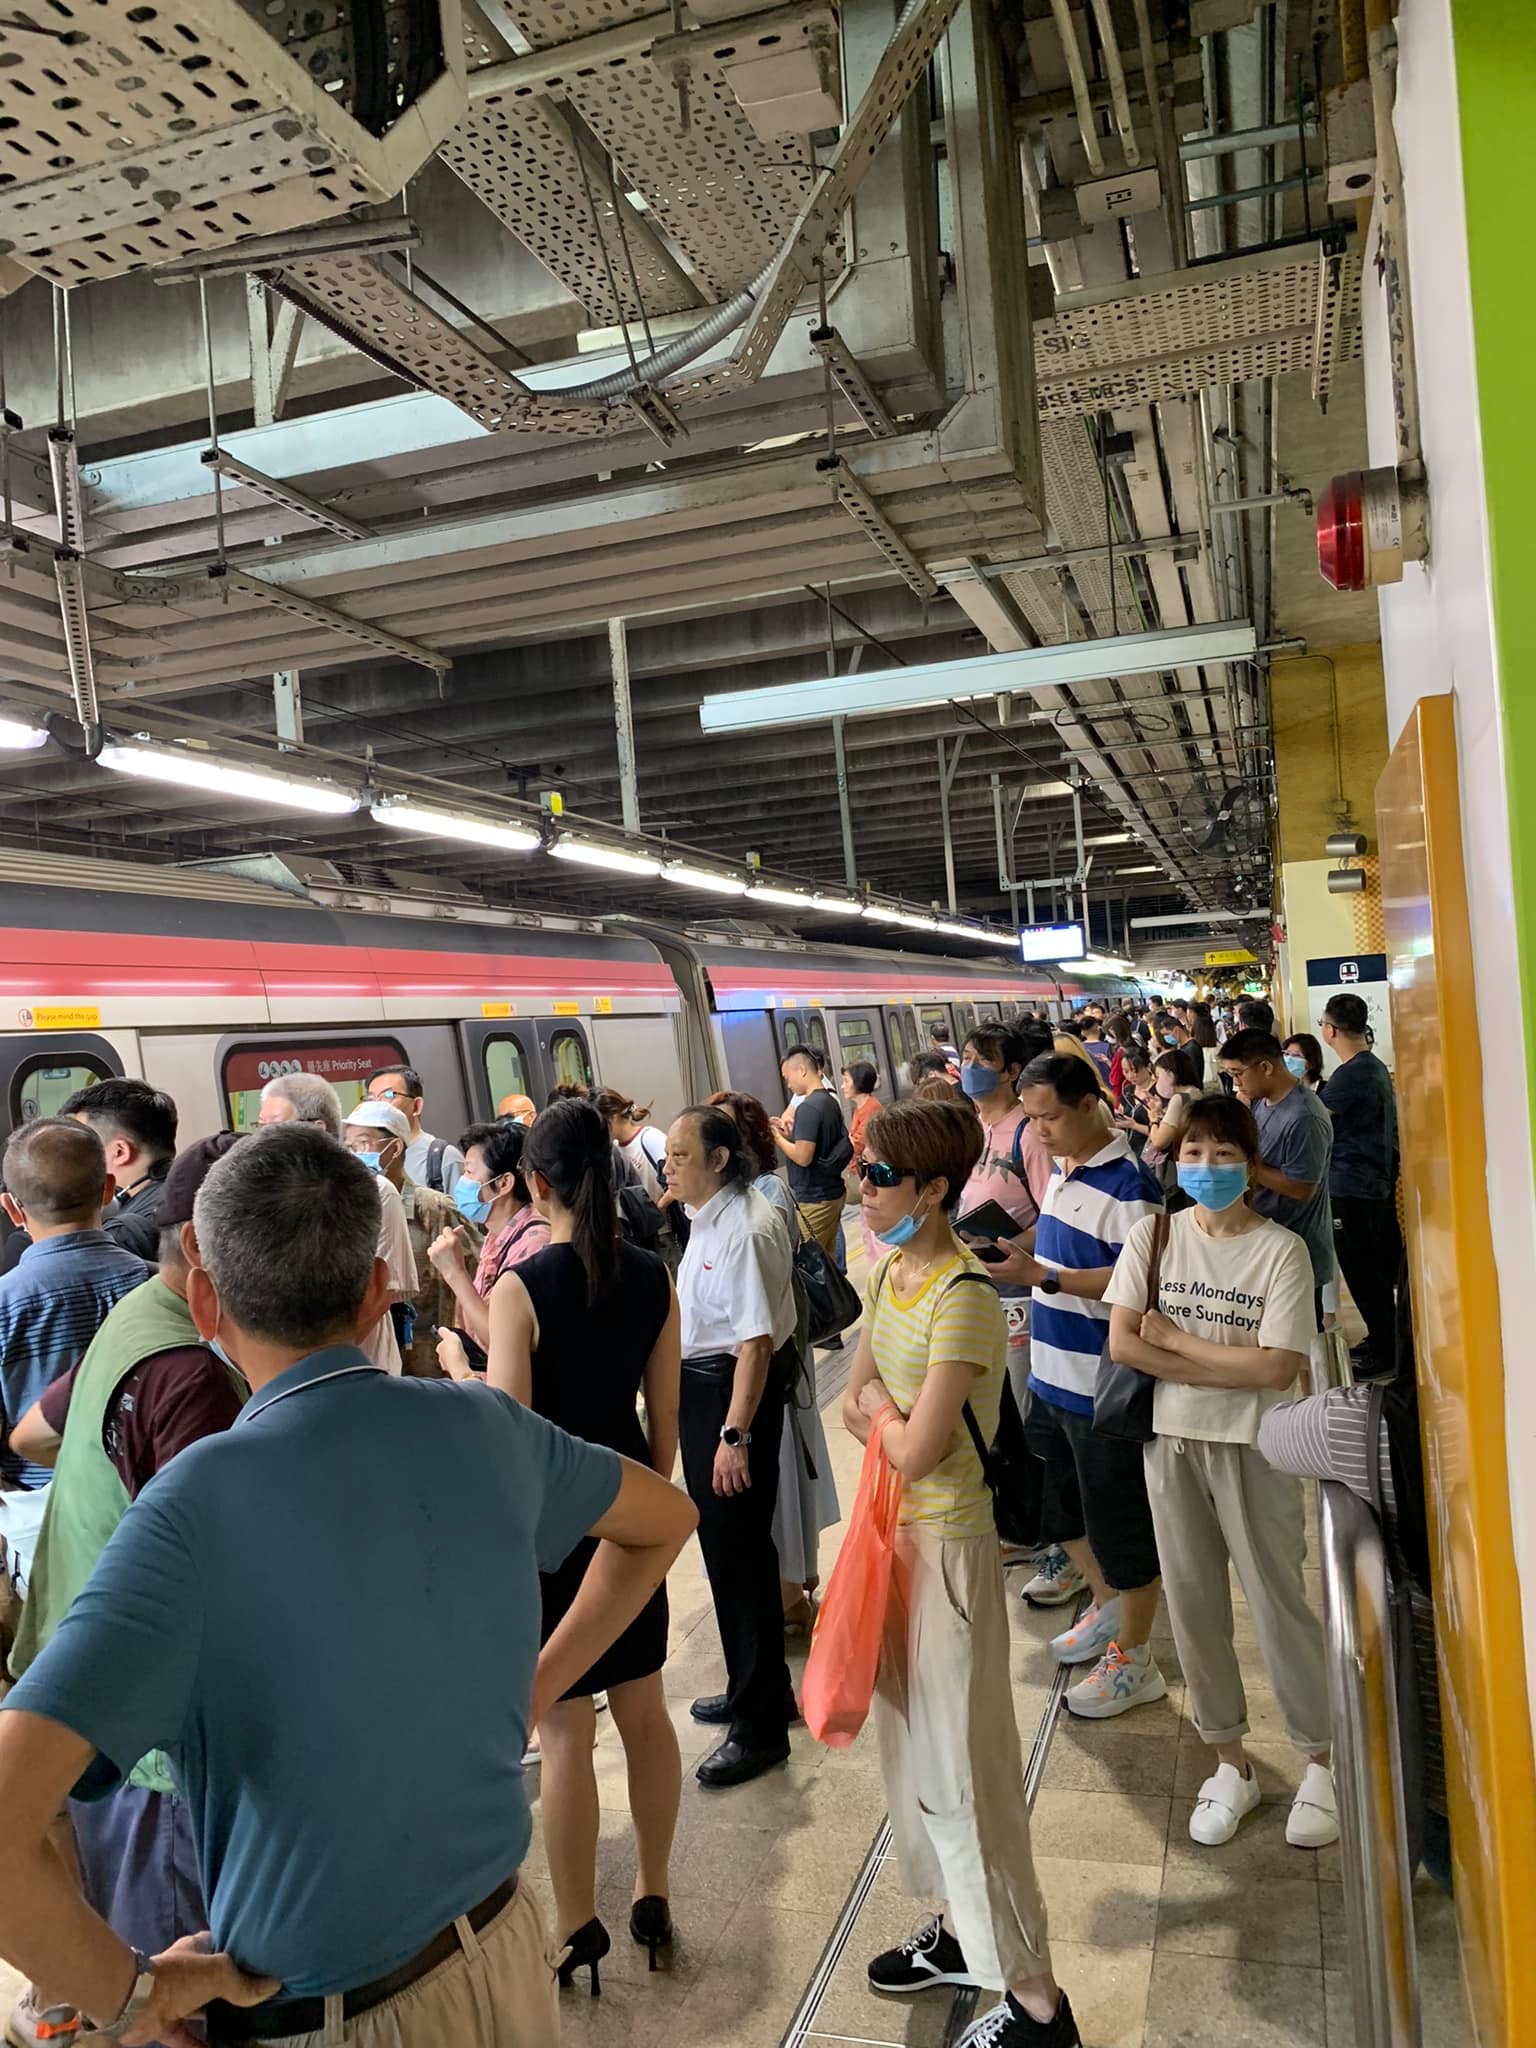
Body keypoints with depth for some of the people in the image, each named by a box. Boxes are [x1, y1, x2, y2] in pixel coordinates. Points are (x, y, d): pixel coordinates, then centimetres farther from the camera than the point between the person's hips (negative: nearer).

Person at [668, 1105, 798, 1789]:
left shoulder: (745, 1230, -22)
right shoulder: (707, 1220, 7)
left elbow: (756, 1340, -25)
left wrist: (736, 1434, -26)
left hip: (735, 1392, -10)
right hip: (699, 1388, 10)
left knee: (738, 1553, 1)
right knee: (724, 1547, 21)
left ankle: (760, 1726, 16)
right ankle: (753, 1688, 39)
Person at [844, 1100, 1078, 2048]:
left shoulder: (964, 1297, -25)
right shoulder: (892, 1273, 2)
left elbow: (916, 1450, -26)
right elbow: (856, 1406, 7)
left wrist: (879, 1407, -8)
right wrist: (895, 1416, -12)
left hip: (949, 1544, -9)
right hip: (895, 1532, 9)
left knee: (963, 1765, 2)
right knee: (912, 1745, 21)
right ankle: (960, 1928, 41)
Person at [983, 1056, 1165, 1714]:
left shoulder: (1127, 1184, -21)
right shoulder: (1062, 1169, 7)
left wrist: (1041, 1275, -30)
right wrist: (1017, 1255, 7)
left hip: (1104, 1388, -9)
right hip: (1052, 1376, 9)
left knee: (1118, 1522, 7)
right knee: (1057, 1506, 23)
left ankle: (1132, 1659, 25)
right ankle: (1109, 1605, 44)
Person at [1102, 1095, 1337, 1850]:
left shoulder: (1281, 1249, -11)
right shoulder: (1153, 1235, -4)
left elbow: (1277, 1367, -18)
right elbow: (1121, 1343, -10)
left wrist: (1175, 1340, -14)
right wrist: (1227, 1367, -16)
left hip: (1252, 1447, -3)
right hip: (1172, 1442, 3)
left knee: (1278, 1603, 7)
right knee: (1192, 1604, 12)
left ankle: (1321, 1761, 29)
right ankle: (1231, 1763, 30)